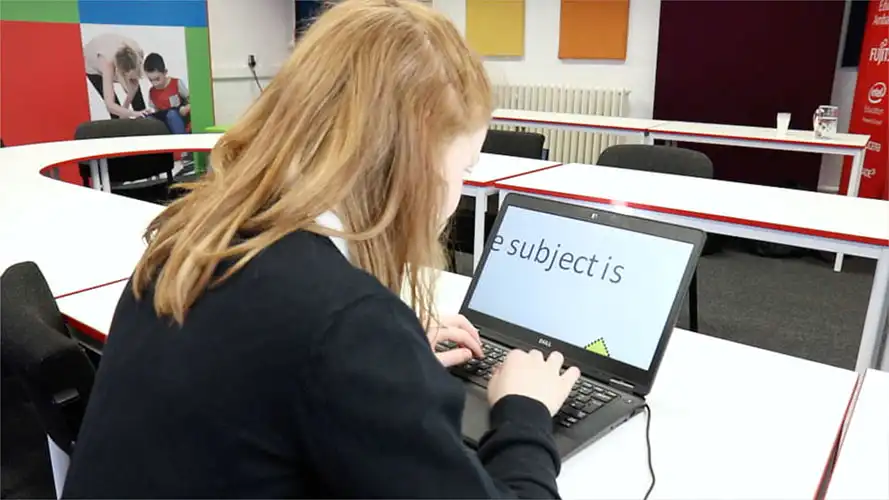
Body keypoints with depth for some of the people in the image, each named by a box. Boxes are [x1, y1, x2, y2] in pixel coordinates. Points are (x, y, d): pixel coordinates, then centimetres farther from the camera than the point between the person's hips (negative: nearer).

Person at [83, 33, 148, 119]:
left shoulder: (137, 53, -38)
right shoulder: (108, 63, -48)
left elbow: (134, 84, -20)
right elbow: (109, 105, -53)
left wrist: (125, 107, -23)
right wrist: (134, 114, -65)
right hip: (93, 64, -3)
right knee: (114, 106, -9)